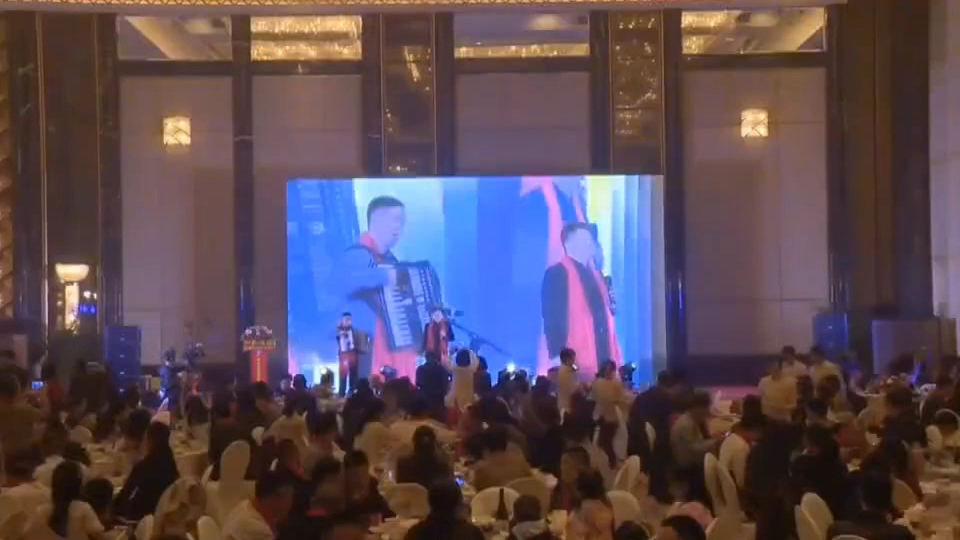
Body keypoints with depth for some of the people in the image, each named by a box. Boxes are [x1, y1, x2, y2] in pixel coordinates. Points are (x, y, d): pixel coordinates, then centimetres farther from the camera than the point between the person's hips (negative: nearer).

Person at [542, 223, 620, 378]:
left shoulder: (595, 274, 21)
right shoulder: (557, 273, -4)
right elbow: (553, 318, -11)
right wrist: (560, 357, -18)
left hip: (602, 359, 8)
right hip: (576, 361, -8)